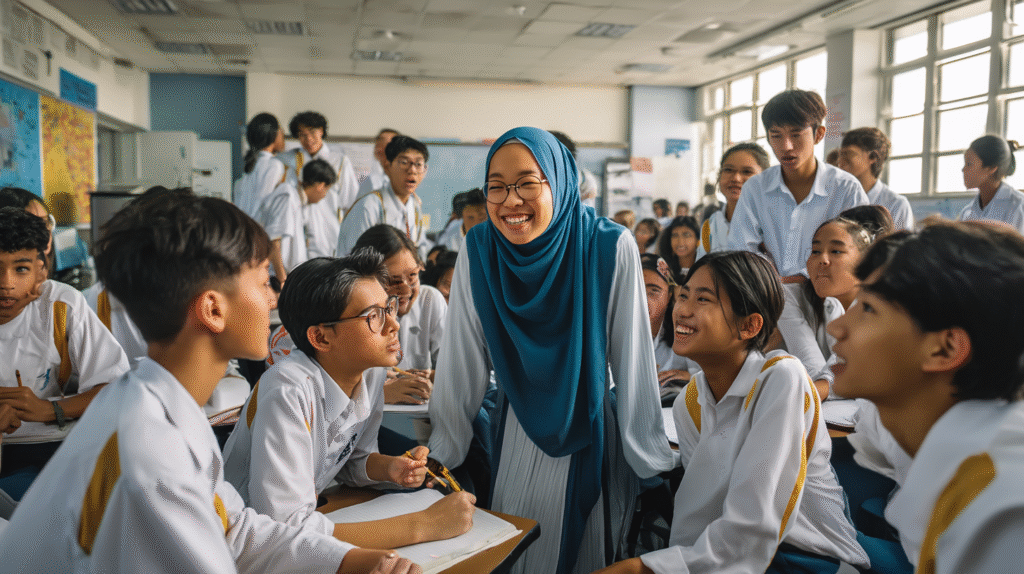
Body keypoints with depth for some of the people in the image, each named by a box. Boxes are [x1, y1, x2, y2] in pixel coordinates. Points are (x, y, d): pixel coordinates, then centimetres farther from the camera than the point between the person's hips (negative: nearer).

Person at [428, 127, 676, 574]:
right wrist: (441, 453, -3)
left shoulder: (612, 248, -18)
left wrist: (652, 459, -11)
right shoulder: (477, 250, -12)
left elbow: (632, 358, -14)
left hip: (594, 435, -2)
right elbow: (461, 362, -6)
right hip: (517, 434, 2)